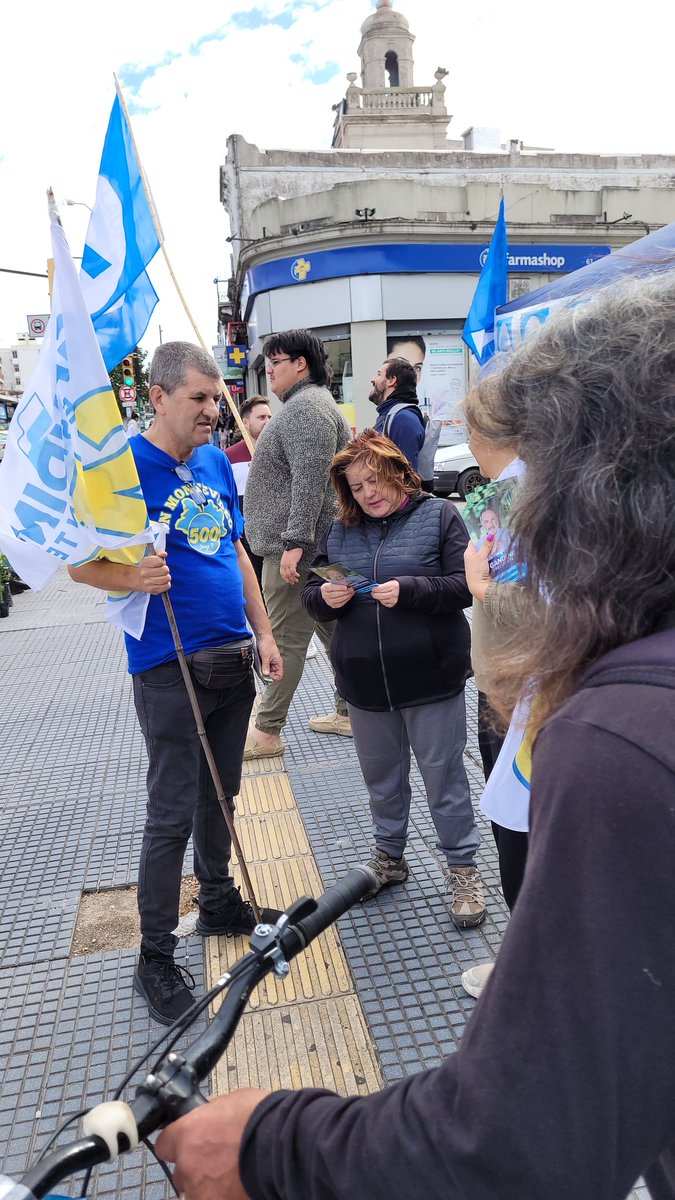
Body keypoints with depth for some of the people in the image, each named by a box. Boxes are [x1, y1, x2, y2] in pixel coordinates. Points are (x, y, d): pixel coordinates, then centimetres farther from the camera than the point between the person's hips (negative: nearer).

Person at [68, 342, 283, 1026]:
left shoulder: (216, 461, 9)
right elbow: (80, 564, -10)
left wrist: (263, 634, 12)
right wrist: (134, 578, -31)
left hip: (232, 660, 6)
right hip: (169, 668, -6)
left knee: (220, 795, 19)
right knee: (172, 813, 2)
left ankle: (218, 903, 40)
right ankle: (155, 959, 20)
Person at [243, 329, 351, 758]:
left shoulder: (306, 407, -14)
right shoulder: (313, 403, 22)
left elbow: (310, 480, -24)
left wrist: (294, 542, -26)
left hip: (295, 547, -11)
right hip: (303, 542, 11)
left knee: (286, 638, -5)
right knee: (332, 628, 13)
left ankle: (267, 731, 4)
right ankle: (349, 712, 23)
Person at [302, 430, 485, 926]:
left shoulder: (439, 515, -4)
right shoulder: (340, 531, 8)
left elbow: (467, 585, -11)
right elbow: (312, 595, 10)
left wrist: (410, 590, -24)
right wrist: (324, 597, -13)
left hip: (431, 679, -4)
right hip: (365, 683, 4)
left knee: (444, 775, 8)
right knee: (382, 777, 19)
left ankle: (463, 867, 27)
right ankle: (390, 856, 40)